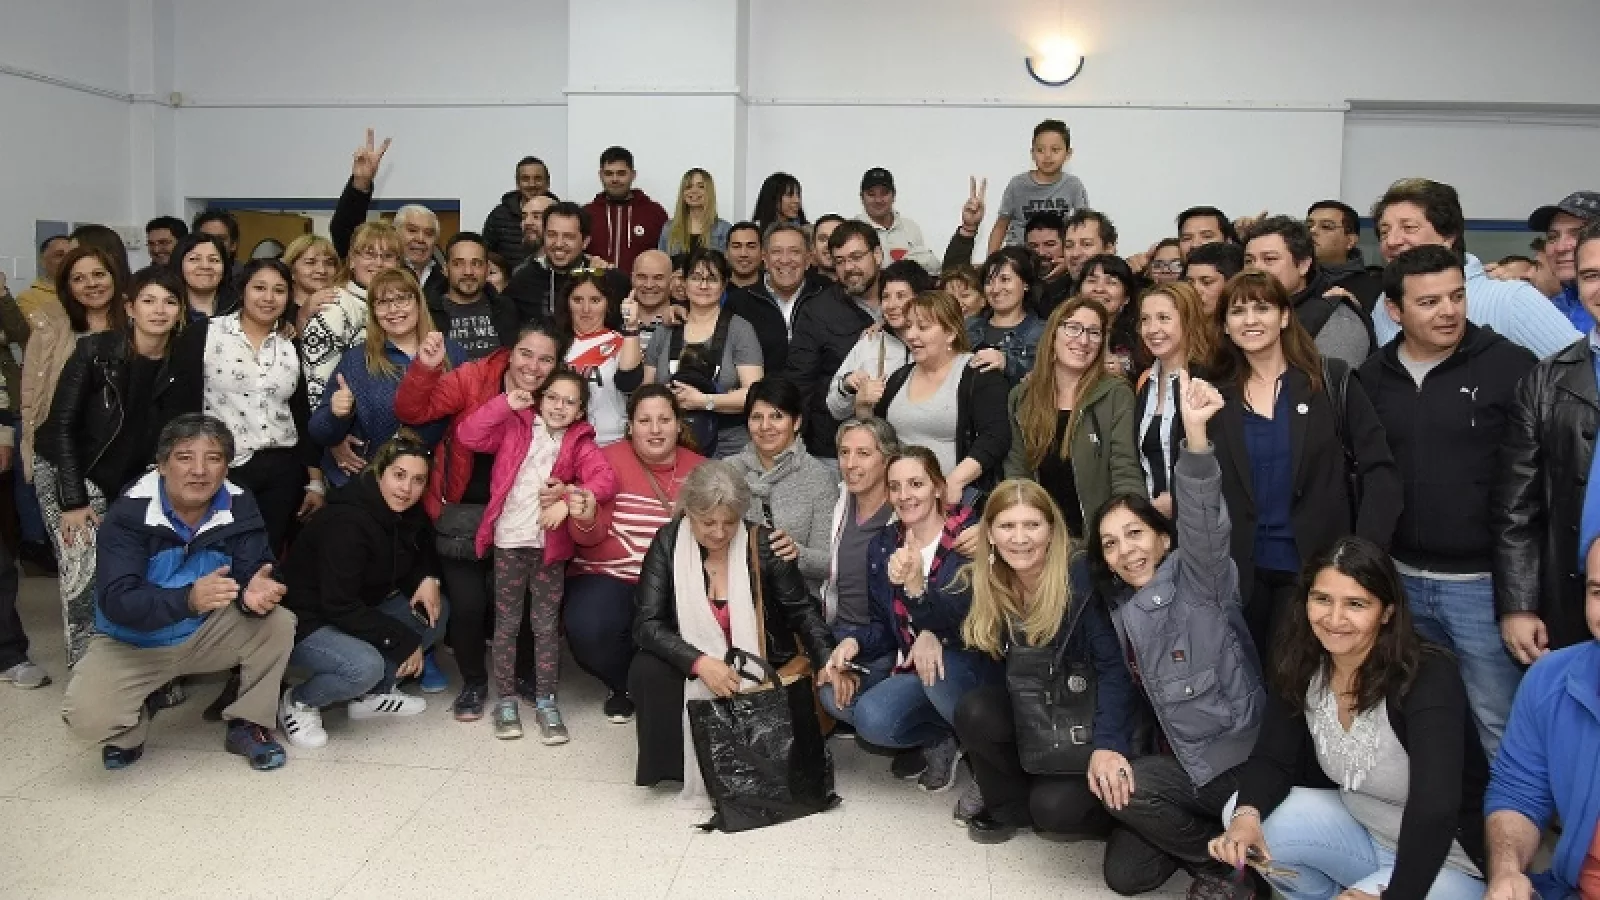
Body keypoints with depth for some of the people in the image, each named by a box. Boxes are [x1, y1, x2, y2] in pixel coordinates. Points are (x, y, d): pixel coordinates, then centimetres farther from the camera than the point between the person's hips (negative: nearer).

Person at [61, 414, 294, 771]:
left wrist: (254, 593, -43)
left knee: (278, 623, -24)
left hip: (208, 633, 2)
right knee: (86, 715, -27)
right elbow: (116, 600, -30)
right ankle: (130, 727, 11)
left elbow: (253, 573, -16)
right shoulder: (129, 514, -22)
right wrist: (189, 599, -49)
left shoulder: (240, 508, -13)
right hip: (133, 643, -2)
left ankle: (248, 725, -2)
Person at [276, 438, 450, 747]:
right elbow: (340, 607, -28)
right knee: (365, 666, -34)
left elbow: (423, 557, 14)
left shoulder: (405, 514, -4)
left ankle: (371, 694, 3)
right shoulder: (346, 521, -27)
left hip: (361, 611, 9)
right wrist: (405, 641, -23)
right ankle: (297, 701, -3)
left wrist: (428, 579, -11)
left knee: (437, 611, -5)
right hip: (305, 623, -9)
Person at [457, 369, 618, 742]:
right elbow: (468, 436, -6)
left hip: (550, 544, 0)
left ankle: (545, 701, 17)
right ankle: (506, 700, 19)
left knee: (546, 624, 7)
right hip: (509, 541, 0)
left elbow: (605, 480, -11)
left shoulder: (580, 443, 3)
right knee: (507, 622, 8)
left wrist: (570, 498, -25)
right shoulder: (515, 427, 4)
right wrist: (506, 404, -12)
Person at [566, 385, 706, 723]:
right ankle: (623, 685, 7)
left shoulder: (701, 469, 7)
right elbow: (591, 537, -7)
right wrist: (585, 520, -30)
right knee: (587, 628, -30)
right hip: (611, 577, -1)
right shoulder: (609, 460, -2)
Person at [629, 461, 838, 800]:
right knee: (646, 671, -29)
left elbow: (802, 611, -2)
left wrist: (826, 659, -21)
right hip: (692, 671, 1)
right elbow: (646, 623, -16)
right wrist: (699, 661, -31)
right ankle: (674, 766, -7)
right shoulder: (668, 542, -8)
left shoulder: (762, 545, -9)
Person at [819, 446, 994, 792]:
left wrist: (916, 587, -44)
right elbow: (885, 626, 10)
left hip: (966, 663, -6)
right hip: (907, 661, 6)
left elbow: (969, 624, -25)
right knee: (833, 694, -17)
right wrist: (853, 644, -14)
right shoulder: (882, 546, 4)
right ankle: (939, 736, 2)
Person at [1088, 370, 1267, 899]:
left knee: (1125, 789, -23)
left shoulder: (1198, 579, -15)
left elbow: (1203, 522, -33)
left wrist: (1195, 432, -48)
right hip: (1179, 757, 7)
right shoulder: (1119, 607, 6)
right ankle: (1203, 831, 22)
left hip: (1238, 759, -6)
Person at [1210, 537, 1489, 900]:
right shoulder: (1301, 668, -9)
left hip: (1446, 860, -5)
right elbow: (1272, 759, -10)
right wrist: (1247, 814, -31)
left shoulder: (1429, 677, -26)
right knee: (1245, 817, -13)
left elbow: (1434, 810, -34)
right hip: (1359, 830, 6)